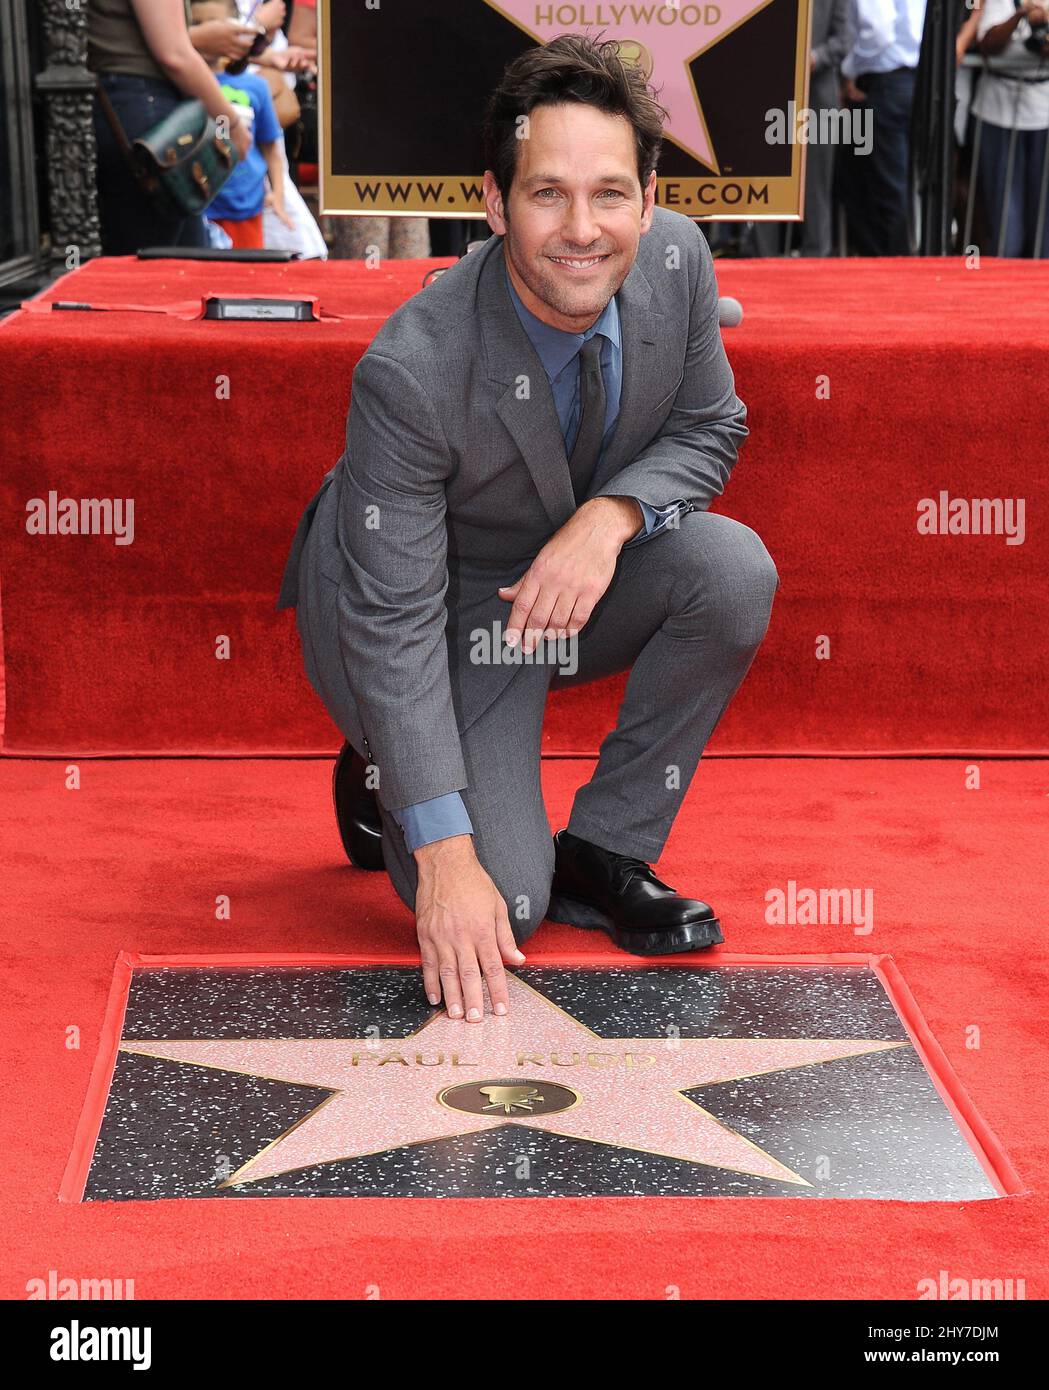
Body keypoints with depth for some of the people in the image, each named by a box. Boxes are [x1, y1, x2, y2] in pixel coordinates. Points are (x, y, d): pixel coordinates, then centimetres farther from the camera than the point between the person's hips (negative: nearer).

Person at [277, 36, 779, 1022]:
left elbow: (710, 428, -1)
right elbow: (393, 621, -29)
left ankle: (601, 855, -7)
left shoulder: (675, 258, -18)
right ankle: (384, 773, 17)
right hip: (448, 608, -5)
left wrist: (611, 515, -26)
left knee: (734, 568, -25)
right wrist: (444, 857, -32)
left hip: (584, 570, 5)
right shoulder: (412, 370, -32)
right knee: (499, 906, -18)